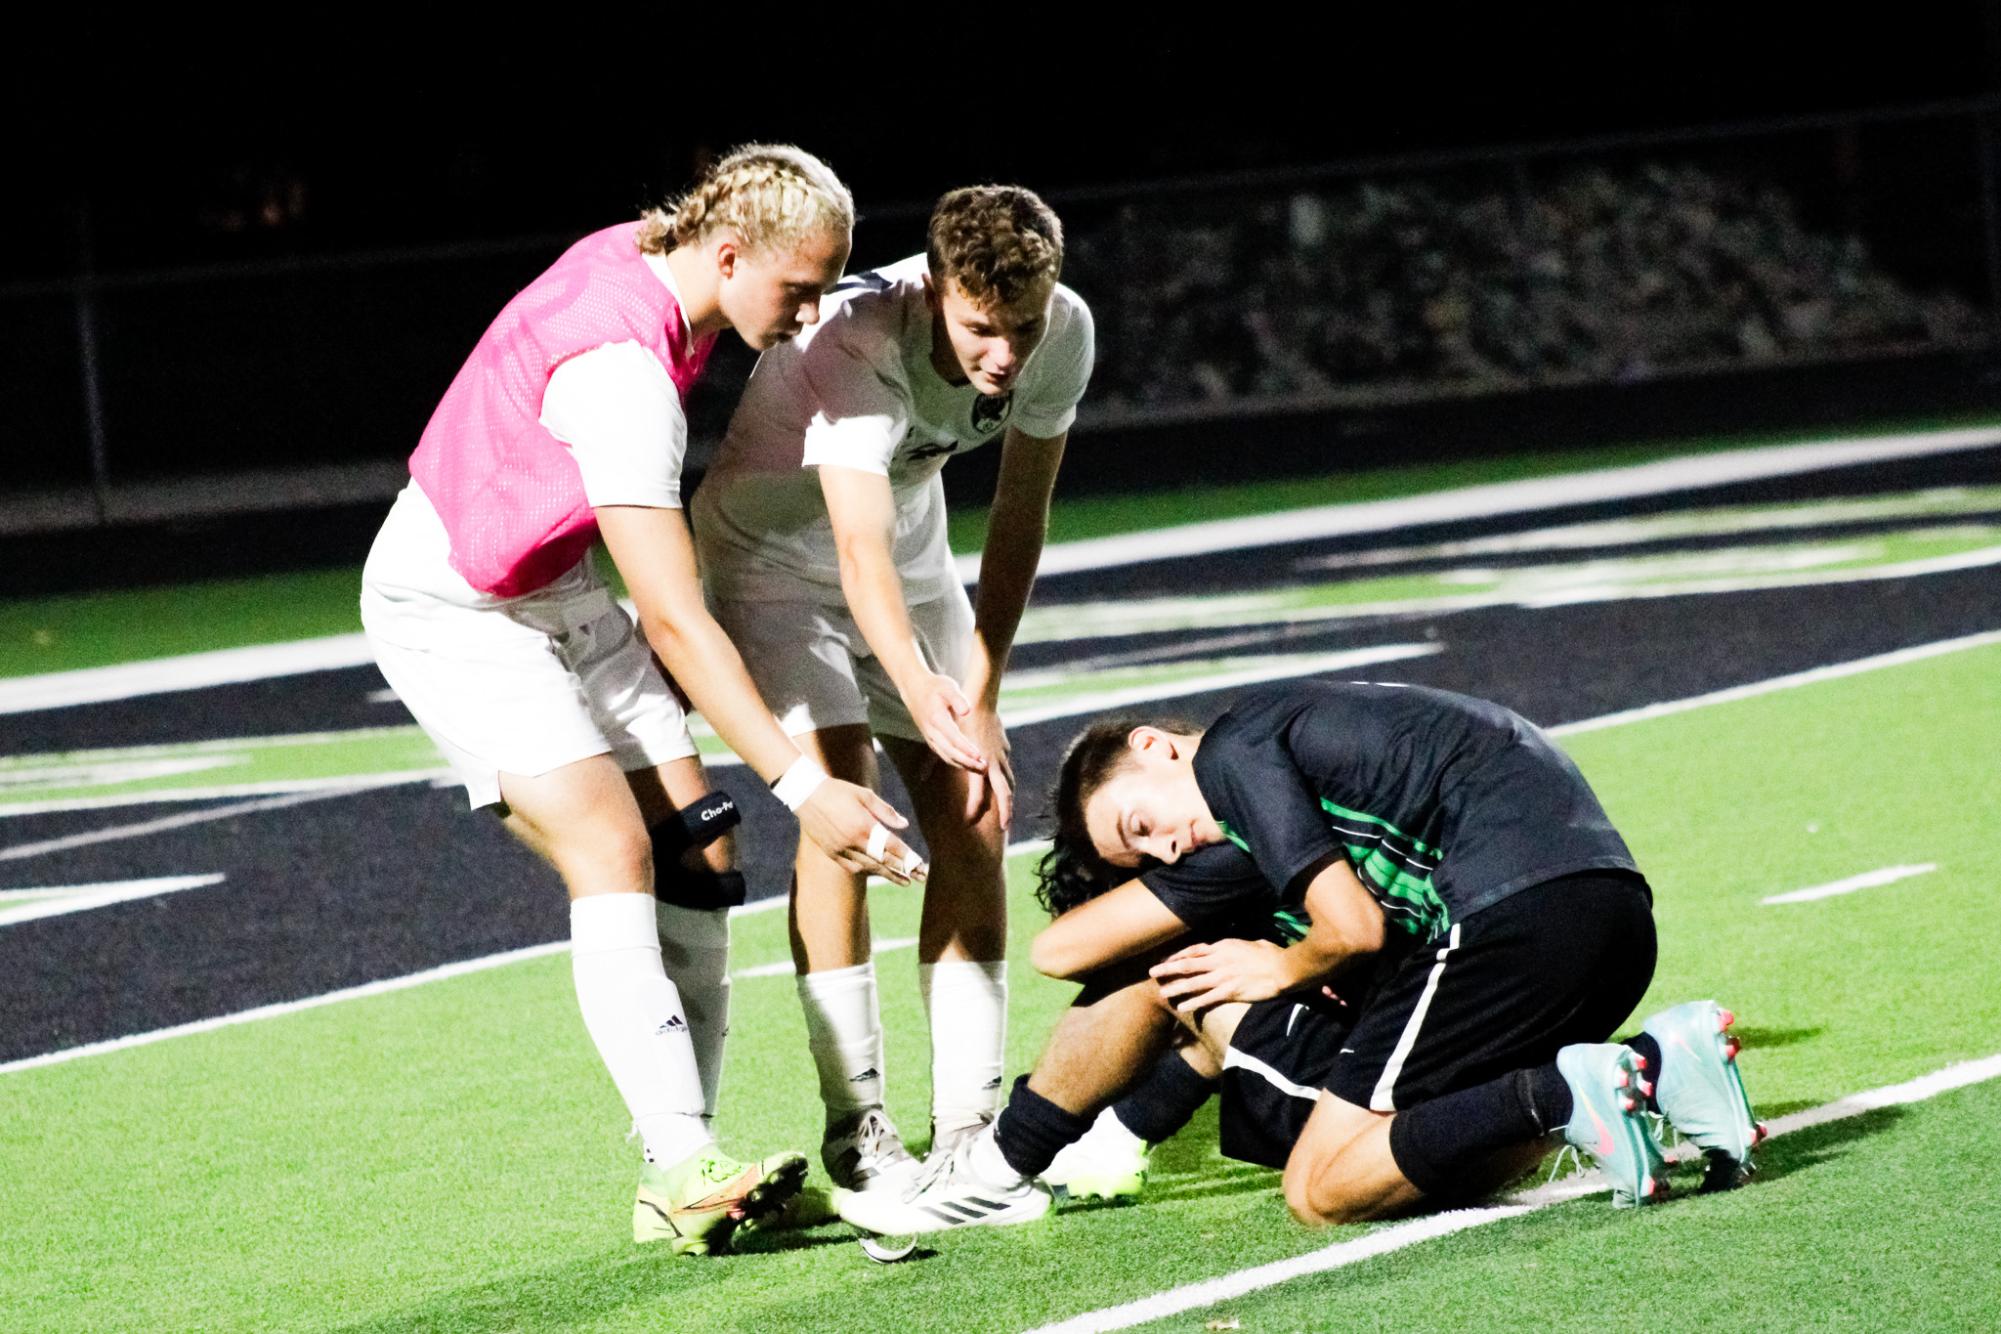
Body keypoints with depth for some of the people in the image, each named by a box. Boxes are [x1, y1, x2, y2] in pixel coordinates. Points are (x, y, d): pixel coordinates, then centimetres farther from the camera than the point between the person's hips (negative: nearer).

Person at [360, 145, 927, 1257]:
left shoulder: (650, 259, -7)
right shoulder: (619, 371, -34)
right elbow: (675, 625, -34)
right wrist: (801, 784, -35)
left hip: (559, 586, 9)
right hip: (452, 610, -9)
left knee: (697, 851, -3)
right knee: (612, 849, -23)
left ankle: (681, 1175, -5)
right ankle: (687, 1167, -29)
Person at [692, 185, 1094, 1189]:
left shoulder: (1064, 333, -21)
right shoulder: (859, 343, -39)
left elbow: (1018, 517, -9)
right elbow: (861, 554, -49)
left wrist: (981, 696, -11)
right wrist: (925, 693, -64)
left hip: (915, 551, 6)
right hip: (776, 552, -6)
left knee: (972, 811, -3)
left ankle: (969, 1122, 2)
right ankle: (855, 1128, -14)